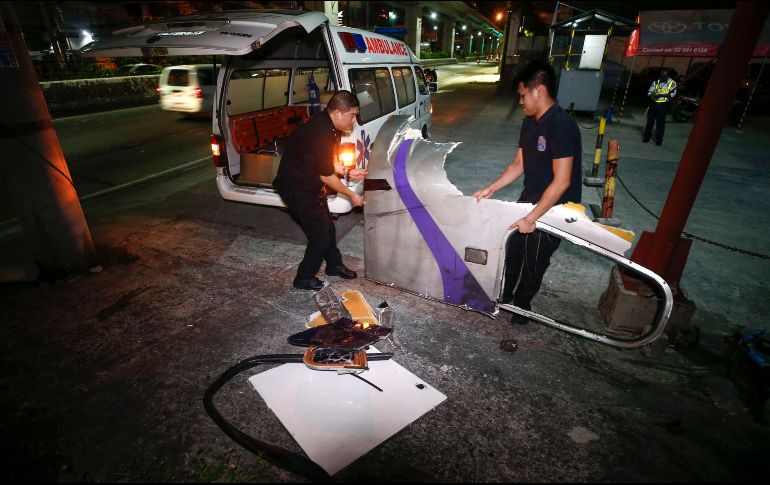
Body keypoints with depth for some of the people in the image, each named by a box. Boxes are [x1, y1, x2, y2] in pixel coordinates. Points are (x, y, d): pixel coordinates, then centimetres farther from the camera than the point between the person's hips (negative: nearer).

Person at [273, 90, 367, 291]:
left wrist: (348, 172, -1)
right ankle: (304, 278, 15)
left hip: (310, 184, 10)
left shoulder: (327, 126, 1)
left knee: (327, 226, 18)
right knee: (321, 234, -3)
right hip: (296, 189, -9)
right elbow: (326, 176, -23)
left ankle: (334, 265, 38)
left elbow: (328, 162, 13)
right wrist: (351, 195, -12)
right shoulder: (320, 133, -30)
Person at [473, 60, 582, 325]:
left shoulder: (561, 125, -25)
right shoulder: (529, 122, 2)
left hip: (553, 208, -8)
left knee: (534, 260, 10)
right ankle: (504, 294, 40)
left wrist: (532, 218, -25)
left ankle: (521, 304, 34)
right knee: (512, 247, 18)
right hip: (530, 198, 8)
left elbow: (561, 181, -27)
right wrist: (491, 189, 1)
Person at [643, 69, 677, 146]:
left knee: (660, 123, 0)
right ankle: (646, 137, 17)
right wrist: (652, 95, -19)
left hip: (663, 105, -2)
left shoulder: (672, 83, 0)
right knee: (650, 120, 6)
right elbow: (649, 92, 4)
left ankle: (658, 139, 7)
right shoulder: (655, 82, 8)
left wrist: (660, 94, -22)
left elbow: (672, 94, -10)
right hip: (653, 104, 2)